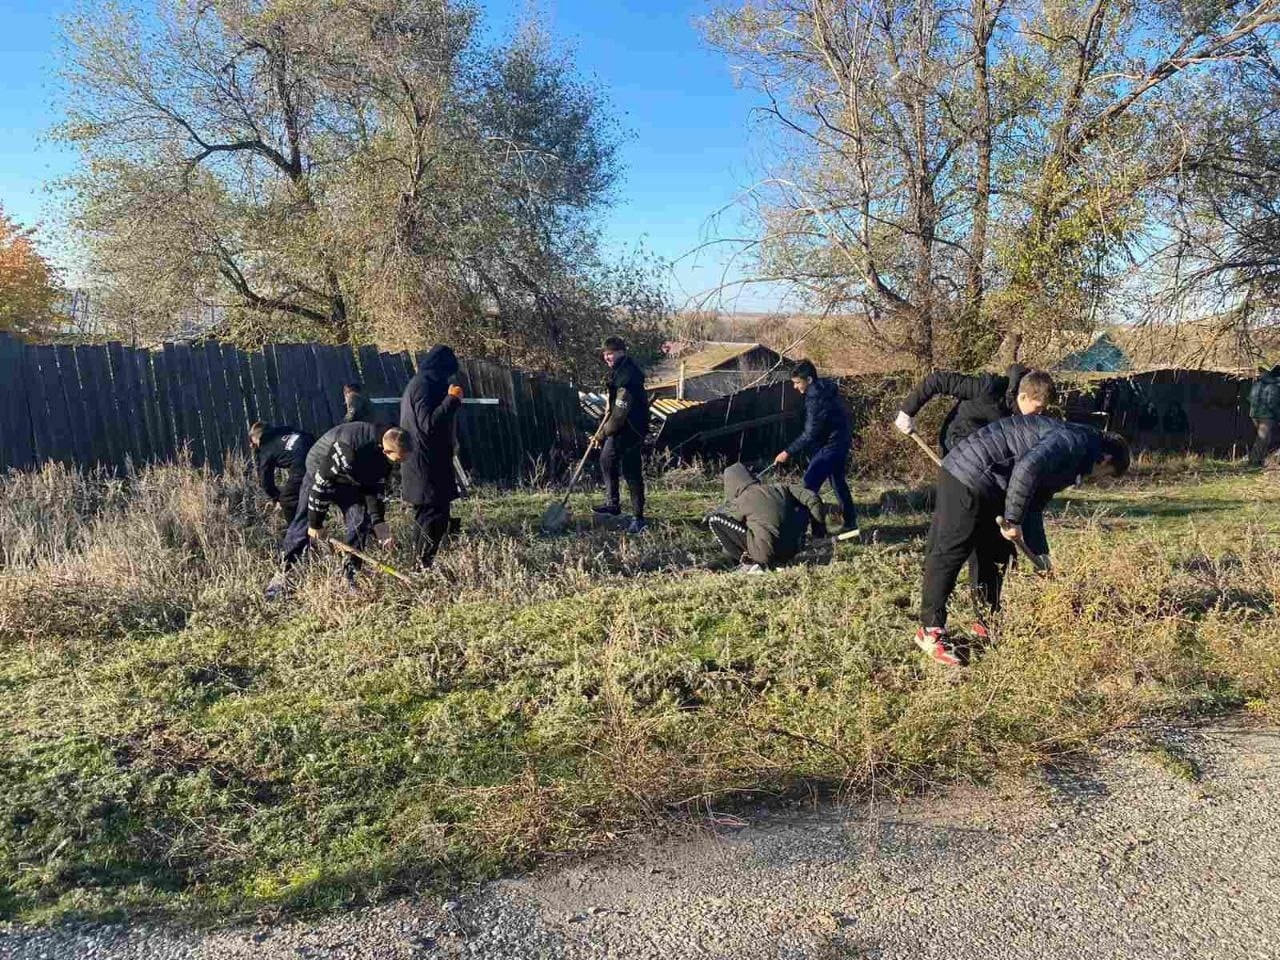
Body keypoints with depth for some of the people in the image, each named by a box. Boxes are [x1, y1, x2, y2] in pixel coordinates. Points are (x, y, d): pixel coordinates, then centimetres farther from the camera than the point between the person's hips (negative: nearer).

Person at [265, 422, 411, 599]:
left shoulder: (385, 453, -19)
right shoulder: (348, 450, -42)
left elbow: (377, 486, -5)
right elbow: (321, 483, -31)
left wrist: (379, 522, -12)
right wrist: (315, 522, -22)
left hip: (349, 481, 6)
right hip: (319, 475, -5)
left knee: (361, 522, -7)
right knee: (303, 526, -3)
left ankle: (351, 577, 3)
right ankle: (282, 575, 11)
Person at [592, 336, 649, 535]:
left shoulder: (627, 378, -27)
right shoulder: (618, 369, 6)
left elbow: (620, 414, -26)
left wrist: (603, 434, -17)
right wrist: (610, 408, 20)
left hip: (631, 430, -11)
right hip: (620, 427, 11)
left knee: (632, 473, -7)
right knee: (607, 460, 22)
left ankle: (638, 518, 0)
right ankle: (612, 504, 36)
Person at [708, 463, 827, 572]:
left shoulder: (740, 501, 3)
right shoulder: (779, 488, 13)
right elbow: (812, 498, 11)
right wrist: (820, 526, 19)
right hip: (792, 551, 4)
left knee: (714, 520, 5)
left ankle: (750, 562, -1)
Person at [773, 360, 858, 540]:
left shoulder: (816, 398, -23)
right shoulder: (825, 389, 7)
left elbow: (810, 435, -25)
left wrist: (788, 452, -22)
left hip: (831, 444, -11)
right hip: (840, 441, 11)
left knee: (810, 485, -11)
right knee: (838, 482, 19)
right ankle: (849, 524, 27)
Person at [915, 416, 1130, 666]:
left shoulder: (1070, 458, 22)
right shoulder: (1075, 442, -11)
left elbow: (1034, 505, 26)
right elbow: (1027, 468, -28)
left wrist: (1040, 554, 21)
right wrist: (1013, 520, -22)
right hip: (968, 477, -11)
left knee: (998, 552, 17)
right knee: (949, 552, -7)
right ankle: (931, 631, -3)